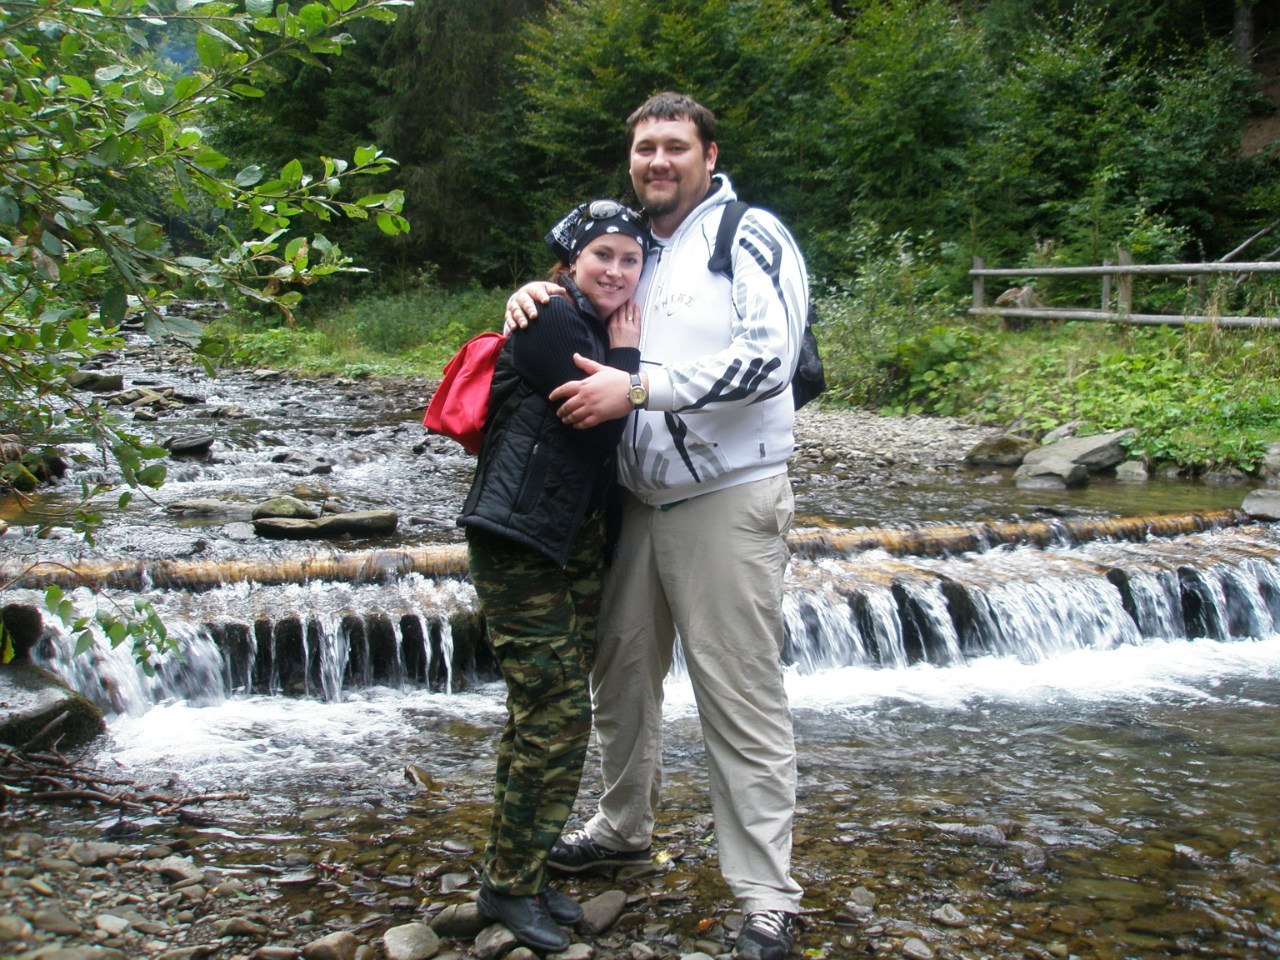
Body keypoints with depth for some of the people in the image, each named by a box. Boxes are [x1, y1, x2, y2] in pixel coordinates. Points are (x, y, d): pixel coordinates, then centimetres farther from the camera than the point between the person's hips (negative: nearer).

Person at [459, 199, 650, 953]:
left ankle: (524, 872, 24)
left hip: (578, 540, 9)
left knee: (546, 713, 13)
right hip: (521, 542, -9)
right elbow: (597, 429, -18)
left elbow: (606, 435, 13)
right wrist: (625, 354, -8)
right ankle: (509, 884, 7)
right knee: (555, 714, -7)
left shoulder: (601, 327, 15)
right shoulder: (551, 319, -12)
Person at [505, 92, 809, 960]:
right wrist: (534, 294, 5)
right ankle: (624, 826, 38)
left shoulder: (749, 235, -6)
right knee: (622, 672, 16)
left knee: (743, 699, -5)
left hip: (727, 498, -7)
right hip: (637, 497, 7)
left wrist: (637, 389, -21)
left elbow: (767, 357, -18)